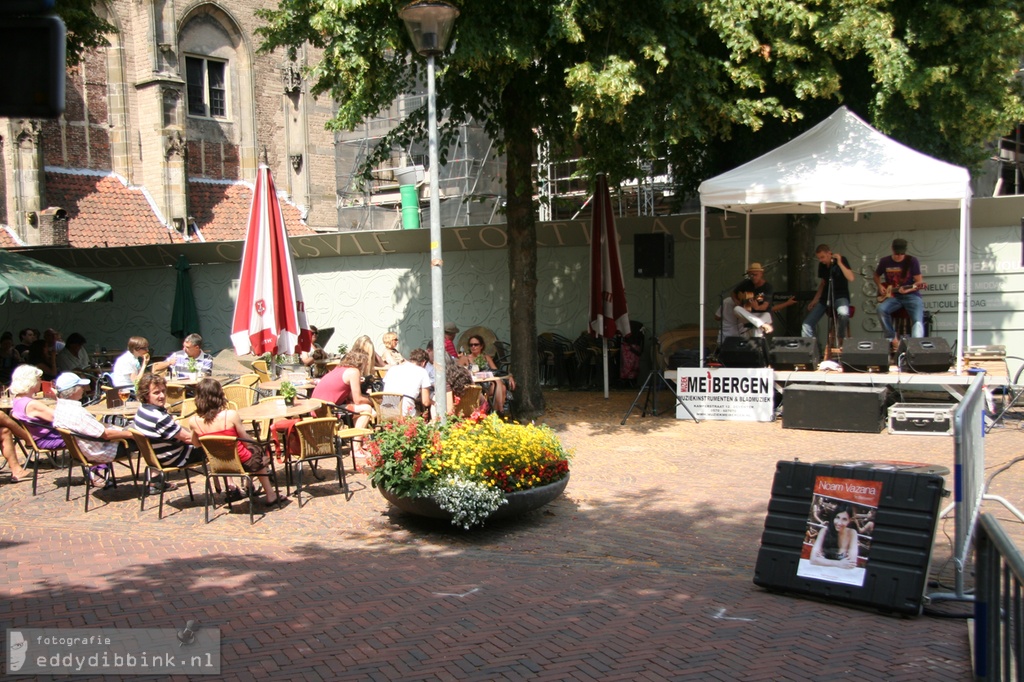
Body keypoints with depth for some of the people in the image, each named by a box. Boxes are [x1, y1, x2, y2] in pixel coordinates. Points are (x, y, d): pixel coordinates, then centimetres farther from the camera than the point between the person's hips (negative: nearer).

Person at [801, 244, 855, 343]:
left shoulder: (841, 260, -11)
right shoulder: (822, 265, 5)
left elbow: (851, 278, -23)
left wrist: (839, 263, -25)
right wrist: (815, 300, 12)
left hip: (840, 296, -5)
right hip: (826, 297, 5)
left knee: (843, 313, -40)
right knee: (807, 324, -8)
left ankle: (840, 341, -17)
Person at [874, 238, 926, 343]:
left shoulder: (912, 261, -4)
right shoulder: (885, 262, 4)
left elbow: (919, 281, -3)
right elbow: (876, 276, 23)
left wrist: (907, 290, -22)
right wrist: (880, 286, 3)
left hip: (911, 295, -2)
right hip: (892, 296, 2)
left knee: (918, 320, -28)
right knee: (881, 309, -29)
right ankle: (891, 338, -15)